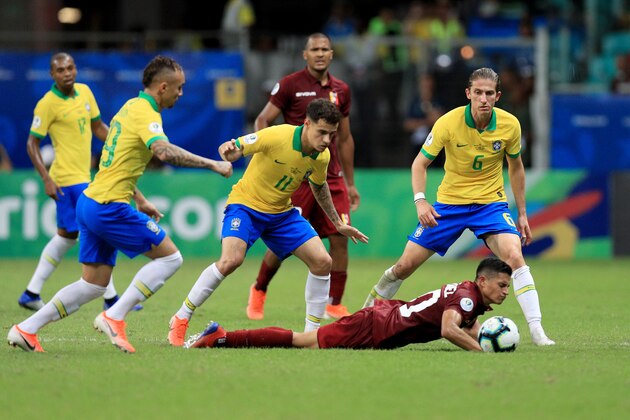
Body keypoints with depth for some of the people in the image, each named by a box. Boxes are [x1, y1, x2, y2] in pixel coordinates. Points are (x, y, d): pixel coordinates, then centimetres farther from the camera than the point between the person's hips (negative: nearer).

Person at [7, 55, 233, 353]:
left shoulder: (131, 107, 17)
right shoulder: (145, 114, -14)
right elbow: (164, 152, -33)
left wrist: (140, 201, 27)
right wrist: (212, 164, -27)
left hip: (91, 203, 10)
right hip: (110, 208, -10)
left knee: (94, 285, 13)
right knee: (170, 257, -3)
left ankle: (26, 329, 10)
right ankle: (114, 317, -8)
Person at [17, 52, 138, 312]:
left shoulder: (84, 92, 8)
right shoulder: (47, 104, -13)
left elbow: (98, 127, 19)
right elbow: (32, 144, -10)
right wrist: (46, 179, -19)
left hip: (82, 176, 9)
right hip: (69, 179, -9)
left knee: (66, 236, 15)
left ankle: (31, 294, 21)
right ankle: (111, 299, -4)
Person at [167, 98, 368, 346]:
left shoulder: (322, 156, -6)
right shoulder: (277, 136, -25)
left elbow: (319, 187, 17)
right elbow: (228, 149, -22)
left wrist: (337, 223, 23)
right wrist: (229, 152, -47)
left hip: (282, 213, 6)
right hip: (246, 205, -6)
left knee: (322, 262, -7)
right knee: (231, 260, -29)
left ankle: (312, 333, 6)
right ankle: (181, 319, -13)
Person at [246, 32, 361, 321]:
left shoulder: (340, 90, 11)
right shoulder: (290, 85, -4)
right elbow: (262, 121, -2)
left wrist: (350, 183, 18)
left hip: (331, 175, 4)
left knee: (340, 239, -5)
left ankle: (334, 306, 4)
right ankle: (259, 291, 24)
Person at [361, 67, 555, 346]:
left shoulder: (510, 125, -10)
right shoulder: (449, 123, -16)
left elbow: (515, 167, 8)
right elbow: (420, 163, -5)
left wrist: (522, 213, 9)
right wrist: (420, 200, -20)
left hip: (491, 203, 0)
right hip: (449, 202, 0)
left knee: (514, 256, -25)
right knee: (406, 264, 1)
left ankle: (537, 331, -24)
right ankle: (368, 312, 27)